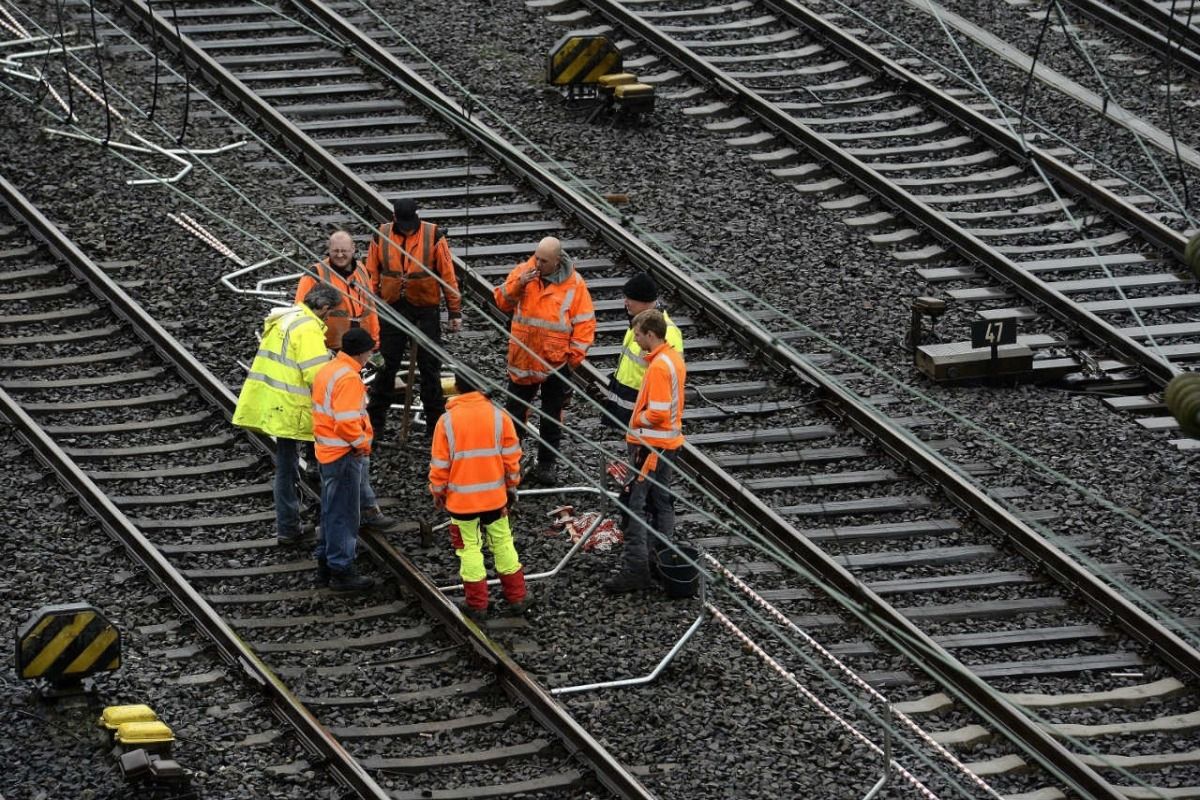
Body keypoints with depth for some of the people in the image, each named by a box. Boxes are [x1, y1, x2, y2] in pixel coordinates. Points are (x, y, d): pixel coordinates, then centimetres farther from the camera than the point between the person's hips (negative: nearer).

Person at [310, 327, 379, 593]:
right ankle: (342, 571, 7)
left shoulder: (327, 370, 8)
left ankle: (325, 565, 29)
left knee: (331, 512, 20)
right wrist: (363, 443, -13)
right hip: (345, 456, -9)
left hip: (327, 451, 9)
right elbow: (347, 423, -29)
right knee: (344, 515, 1)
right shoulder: (349, 379, -22)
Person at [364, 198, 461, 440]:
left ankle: (436, 422, 15)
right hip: (393, 309, 1)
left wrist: (455, 312, -2)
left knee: (430, 367, 6)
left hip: (426, 311, -1)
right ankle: (375, 422, 15)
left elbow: (448, 275, -2)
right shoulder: (381, 236, -2)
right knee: (386, 365, 6)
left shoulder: (433, 236, -7)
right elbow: (372, 275, 6)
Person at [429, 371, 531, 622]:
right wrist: (512, 485, 13)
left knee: (470, 547, 8)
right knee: (502, 542, 15)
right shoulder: (498, 416, -6)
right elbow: (512, 456, 0)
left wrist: (437, 492, 9)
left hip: (461, 498, -2)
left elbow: (439, 463, -6)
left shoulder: (447, 421, -11)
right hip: (495, 495, 2)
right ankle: (517, 597, 22)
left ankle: (477, 604, 12)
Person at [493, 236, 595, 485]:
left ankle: (546, 464, 20)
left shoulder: (574, 284, -10)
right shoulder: (523, 271, -4)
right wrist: (518, 284, -19)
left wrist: (575, 355, -10)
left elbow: (584, 323, -5)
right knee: (515, 409, 12)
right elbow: (502, 302, -1)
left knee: (552, 417, 9)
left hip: (557, 362, -2)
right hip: (522, 359, 2)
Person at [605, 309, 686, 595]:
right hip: (669, 442, 10)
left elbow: (657, 413, -25)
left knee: (635, 506, -7)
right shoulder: (674, 358, 8)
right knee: (661, 502, 16)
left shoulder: (658, 366, -22)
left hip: (650, 444, -10)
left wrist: (636, 419, -8)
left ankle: (636, 569, -10)